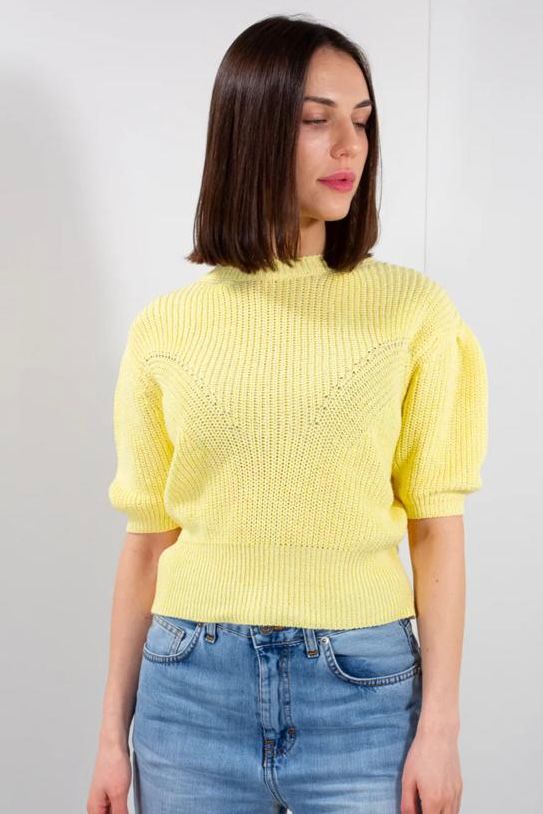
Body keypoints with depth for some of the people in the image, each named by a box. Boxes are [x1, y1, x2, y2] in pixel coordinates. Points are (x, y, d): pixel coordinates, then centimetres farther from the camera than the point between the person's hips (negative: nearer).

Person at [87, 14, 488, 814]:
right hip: (193, 688, 1)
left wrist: (440, 725, -5)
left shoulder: (414, 309, -4)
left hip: (363, 687, -1)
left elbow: (437, 527, -2)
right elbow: (147, 541, 4)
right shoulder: (165, 327, 0)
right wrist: (113, 730, 7)